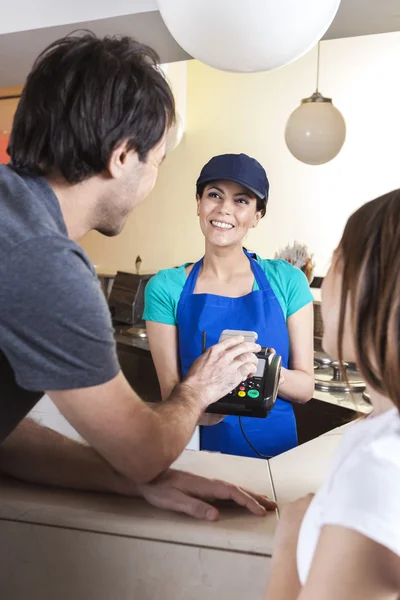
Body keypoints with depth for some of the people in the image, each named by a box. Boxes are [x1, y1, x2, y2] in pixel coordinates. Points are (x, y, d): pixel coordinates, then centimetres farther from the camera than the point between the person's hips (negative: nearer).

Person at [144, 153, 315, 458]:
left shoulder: (287, 280, 0)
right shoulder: (166, 287, -2)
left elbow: (306, 386, 2)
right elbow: (170, 390, -2)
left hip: (274, 447, 1)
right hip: (199, 444, 0)